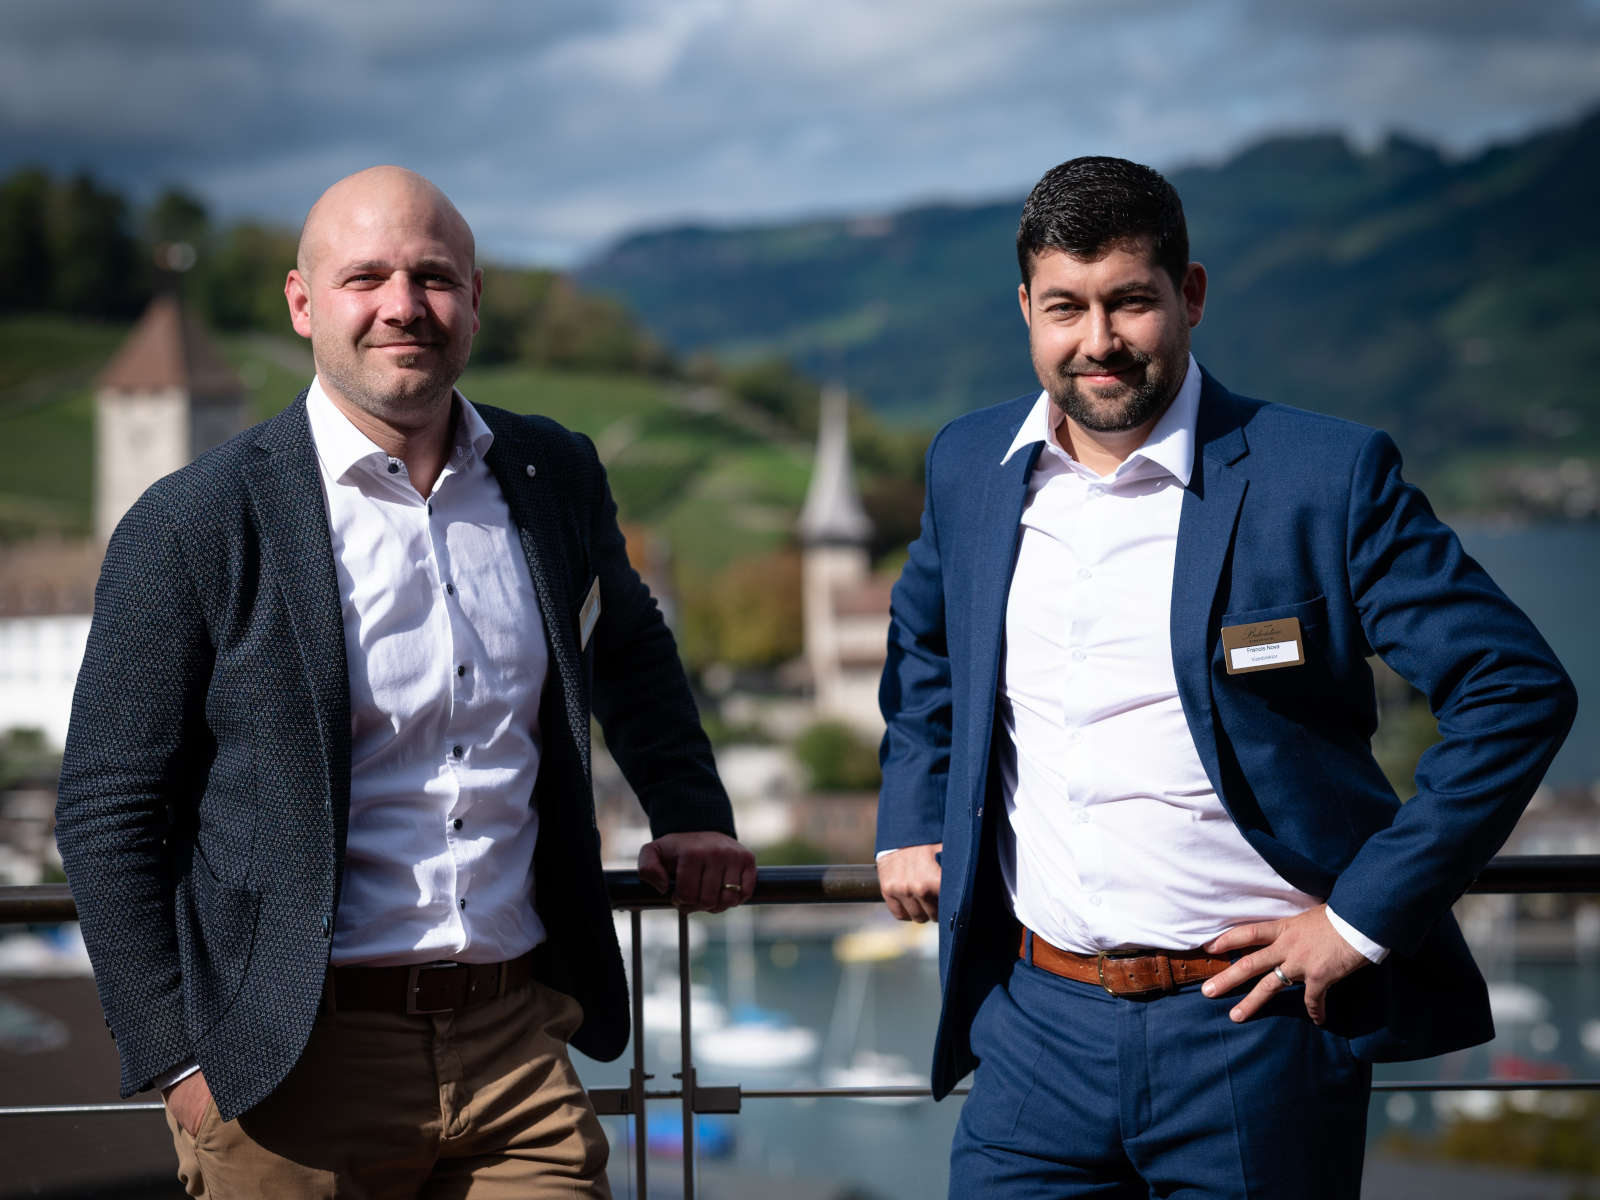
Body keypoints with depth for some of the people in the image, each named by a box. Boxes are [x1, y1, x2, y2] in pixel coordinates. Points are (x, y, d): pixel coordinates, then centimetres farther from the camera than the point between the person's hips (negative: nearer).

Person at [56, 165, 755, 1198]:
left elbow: (630, 651, 30)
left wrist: (691, 816, 20)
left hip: (519, 1039, 4)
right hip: (295, 1069, -3)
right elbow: (108, 814, -3)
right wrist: (179, 1062, -8)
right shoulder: (193, 525, -6)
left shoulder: (557, 478, 8)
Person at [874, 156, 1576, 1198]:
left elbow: (1520, 692, -9)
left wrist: (1363, 916, -11)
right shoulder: (969, 467, 7)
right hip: (1038, 1022, 4)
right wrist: (912, 820, 15)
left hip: (1251, 1031, -4)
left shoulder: (1327, 475, -9)